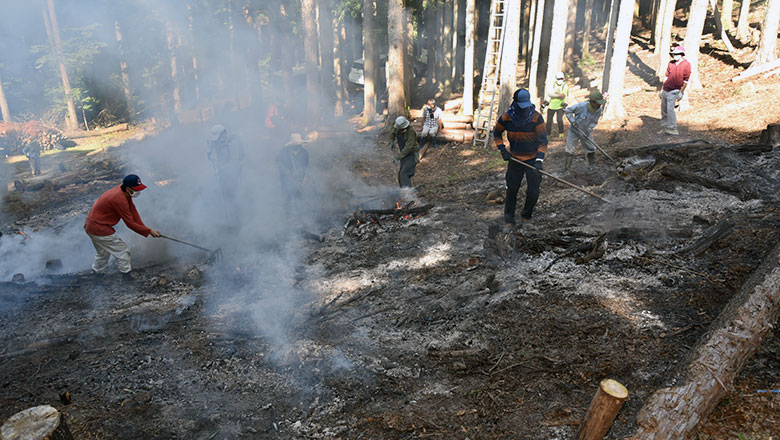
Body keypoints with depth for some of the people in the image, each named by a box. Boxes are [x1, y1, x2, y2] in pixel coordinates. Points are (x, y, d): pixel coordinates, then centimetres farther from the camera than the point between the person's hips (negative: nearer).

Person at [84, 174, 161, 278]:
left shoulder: (124, 191, -1)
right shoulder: (120, 199, -29)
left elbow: (133, 211, 2)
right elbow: (130, 223, -23)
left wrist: (144, 227, -2)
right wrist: (149, 231, -17)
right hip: (99, 229, -10)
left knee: (104, 252, 28)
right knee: (122, 251, 0)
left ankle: (97, 273, 44)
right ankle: (127, 276, 9)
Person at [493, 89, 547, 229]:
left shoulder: (536, 117, -17)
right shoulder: (506, 118, -12)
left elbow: (543, 140, -16)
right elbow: (497, 133, 9)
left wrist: (539, 160, -27)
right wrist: (502, 150, -2)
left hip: (533, 159, -1)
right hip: (514, 159, 1)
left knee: (533, 192, 1)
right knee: (511, 190, 6)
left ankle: (526, 216, 27)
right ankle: (509, 219, 21)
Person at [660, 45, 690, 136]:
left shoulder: (686, 64, -6)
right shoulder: (671, 63, 10)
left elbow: (686, 80, -7)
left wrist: (681, 93, -11)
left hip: (673, 91, -6)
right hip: (665, 90, 6)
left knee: (670, 108, -16)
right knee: (664, 109, 9)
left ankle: (673, 129, -13)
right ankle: (664, 127, 17)